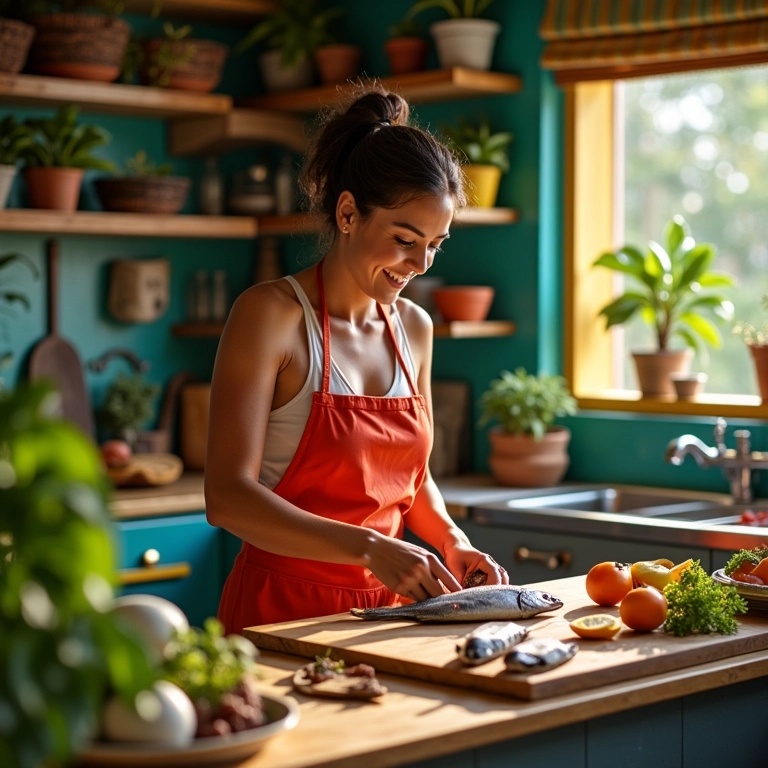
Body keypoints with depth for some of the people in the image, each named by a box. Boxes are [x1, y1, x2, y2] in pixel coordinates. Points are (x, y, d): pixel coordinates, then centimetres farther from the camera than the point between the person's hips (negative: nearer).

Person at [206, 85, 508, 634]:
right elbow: (227, 496, -16)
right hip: (283, 609, -5)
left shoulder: (414, 328, 10)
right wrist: (369, 548, -24)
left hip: (387, 607, 5)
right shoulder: (272, 315, -9)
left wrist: (452, 541, 3)